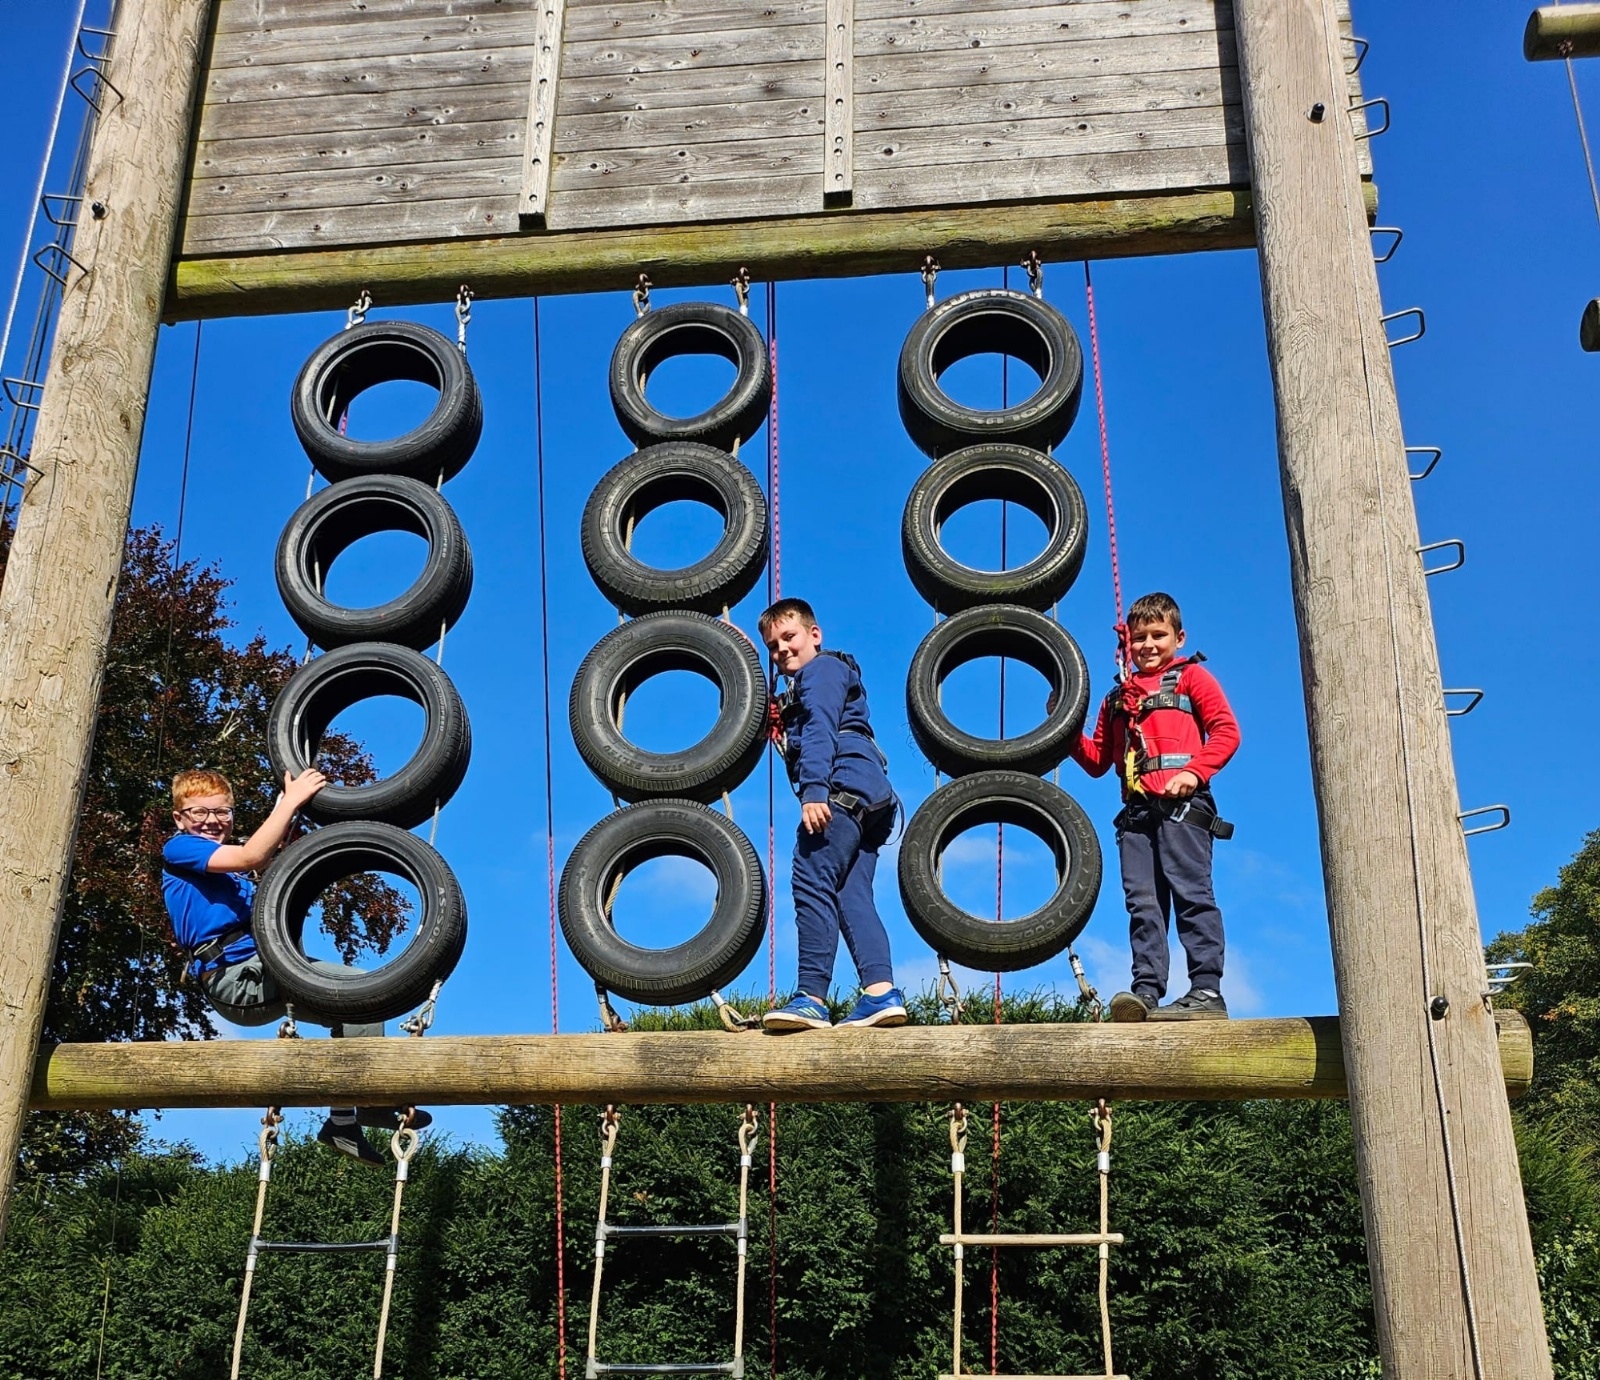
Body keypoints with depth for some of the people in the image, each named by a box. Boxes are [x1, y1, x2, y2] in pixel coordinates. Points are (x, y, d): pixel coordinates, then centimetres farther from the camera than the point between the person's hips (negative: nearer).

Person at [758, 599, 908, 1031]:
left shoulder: (822, 668, 4)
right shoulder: (800, 688, 35)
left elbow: (820, 730, -10)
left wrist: (813, 789, -21)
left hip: (844, 786, -10)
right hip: (869, 799, 10)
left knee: (812, 883, -17)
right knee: (850, 897, 0)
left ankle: (811, 998, -22)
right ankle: (881, 993, -11)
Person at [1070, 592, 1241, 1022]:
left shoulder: (1190, 676, 13)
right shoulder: (1117, 696, 27)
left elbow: (1226, 730, 0)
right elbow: (1098, 761, 25)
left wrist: (1194, 772, -14)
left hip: (1181, 804, -5)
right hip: (1136, 809, 5)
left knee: (1191, 892, -12)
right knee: (1143, 901, -2)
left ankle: (1206, 990, -14)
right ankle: (1147, 990, -7)